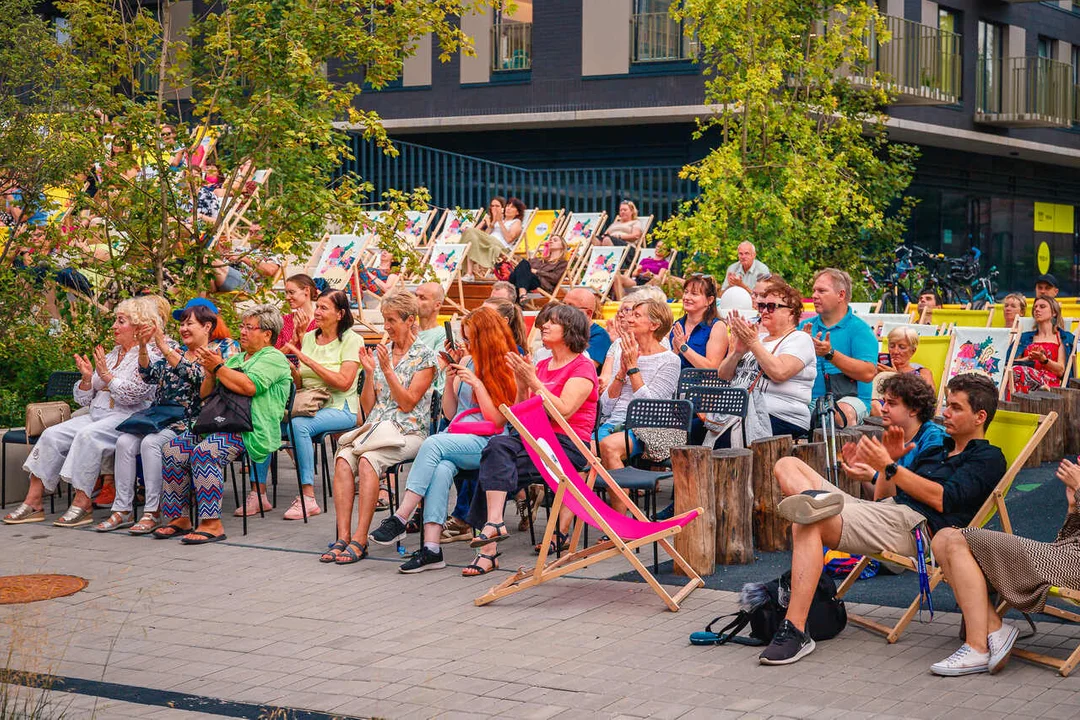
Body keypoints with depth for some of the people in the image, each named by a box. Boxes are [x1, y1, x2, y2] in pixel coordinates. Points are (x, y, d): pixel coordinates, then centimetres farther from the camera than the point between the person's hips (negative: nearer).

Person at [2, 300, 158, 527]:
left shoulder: (149, 356, -2)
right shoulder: (111, 355, 21)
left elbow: (132, 394, -17)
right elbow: (84, 399, 18)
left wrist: (105, 374, -13)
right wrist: (87, 378, 0)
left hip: (128, 419, -8)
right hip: (96, 416, 8)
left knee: (88, 435, -34)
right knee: (52, 435, -11)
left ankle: (82, 503, -29)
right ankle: (34, 501, -12)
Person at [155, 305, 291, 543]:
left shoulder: (273, 358, 2)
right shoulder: (236, 358, 28)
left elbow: (249, 386, -16)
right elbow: (205, 394, 26)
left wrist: (218, 367, -7)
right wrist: (210, 373, 6)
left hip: (250, 431, -8)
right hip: (218, 424, 8)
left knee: (204, 452, -33)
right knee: (172, 451, -12)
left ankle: (212, 524, -32)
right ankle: (178, 518, -8)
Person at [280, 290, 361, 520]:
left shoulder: (351, 340, -3)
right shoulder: (308, 338, 14)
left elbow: (344, 382, -14)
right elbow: (300, 384, 15)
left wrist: (307, 360, -15)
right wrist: (290, 367, -7)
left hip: (340, 408, -5)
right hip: (308, 405, 5)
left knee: (298, 424, -35)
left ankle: (308, 498, -30)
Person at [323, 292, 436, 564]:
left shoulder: (424, 357, 1)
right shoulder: (379, 354, 16)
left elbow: (407, 403, -7)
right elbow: (367, 407, 14)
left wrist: (388, 370, -14)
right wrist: (369, 372, 1)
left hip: (408, 432, -5)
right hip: (373, 428, 5)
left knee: (368, 460, -34)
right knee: (343, 459, -27)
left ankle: (360, 539, -34)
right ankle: (343, 537, -31)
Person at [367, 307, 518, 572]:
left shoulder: (508, 370, 1)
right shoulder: (467, 362, 18)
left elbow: (498, 420, -7)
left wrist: (477, 384, -12)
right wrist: (450, 382, 4)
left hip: (486, 442, -5)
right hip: (457, 437, 5)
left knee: (434, 444, -32)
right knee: (441, 468, -32)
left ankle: (399, 520, -34)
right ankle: (431, 548, -41)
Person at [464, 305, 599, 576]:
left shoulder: (583, 367, 0)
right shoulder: (542, 366, 22)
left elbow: (563, 411, -15)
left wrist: (534, 382, -15)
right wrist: (522, 384, 1)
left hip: (568, 444, -6)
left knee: (493, 466, -26)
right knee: (498, 445, -28)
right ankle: (494, 524, -38)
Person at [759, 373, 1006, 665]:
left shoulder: (988, 458, 7)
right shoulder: (936, 452, 32)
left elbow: (942, 499, -10)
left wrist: (889, 467, -9)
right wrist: (890, 459, 11)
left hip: (914, 524, -9)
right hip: (881, 511, 9)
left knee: (810, 525, -32)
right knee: (787, 465, 4)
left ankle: (795, 632, -37)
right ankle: (816, 498, -31)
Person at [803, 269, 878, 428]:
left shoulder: (859, 329, 1)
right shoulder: (806, 326, 16)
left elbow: (868, 373, -12)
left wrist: (830, 354, -16)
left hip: (850, 398, -3)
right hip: (809, 400, 3)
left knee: (842, 412, -37)